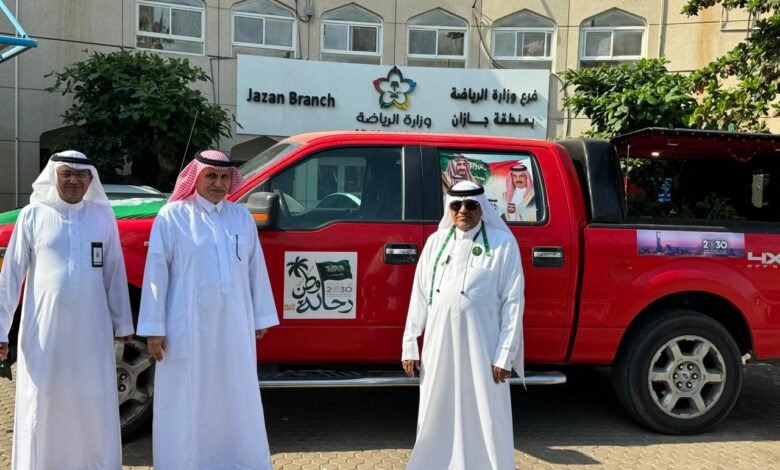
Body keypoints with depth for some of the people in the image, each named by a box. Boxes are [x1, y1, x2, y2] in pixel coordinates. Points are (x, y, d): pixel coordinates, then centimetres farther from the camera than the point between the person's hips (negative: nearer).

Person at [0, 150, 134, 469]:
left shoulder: (102, 217, 3)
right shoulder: (33, 215, -1)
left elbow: (115, 274, 6)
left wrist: (122, 322, 8)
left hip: (92, 328, 1)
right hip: (44, 326, -1)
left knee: (95, 404, 9)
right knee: (43, 404, 9)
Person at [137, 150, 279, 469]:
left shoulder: (242, 217, 8)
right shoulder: (172, 216, -3)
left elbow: (255, 269, 10)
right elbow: (156, 273, -5)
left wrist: (261, 317, 10)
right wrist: (154, 327, -7)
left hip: (234, 327, 4)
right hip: (188, 328, -3)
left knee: (237, 399, 13)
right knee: (187, 402, 7)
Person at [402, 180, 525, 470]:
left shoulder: (503, 243, -4)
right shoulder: (436, 241, 7)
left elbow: (514, 302, -5)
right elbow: (420, 294, 8)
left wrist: (505, 355, -9)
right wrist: (410, 344, 6)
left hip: (481, 346, -3)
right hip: (438, 345, 4)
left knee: (485, 422, 4)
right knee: (436, 420, 15)